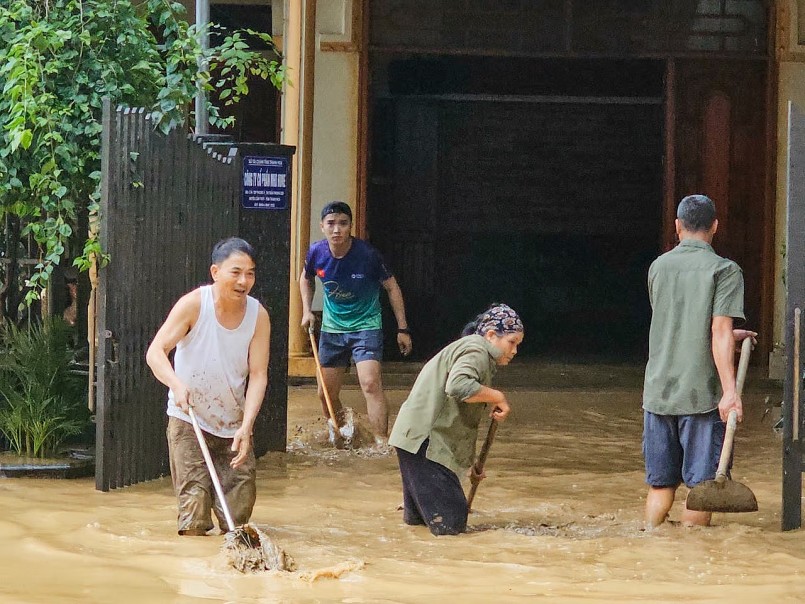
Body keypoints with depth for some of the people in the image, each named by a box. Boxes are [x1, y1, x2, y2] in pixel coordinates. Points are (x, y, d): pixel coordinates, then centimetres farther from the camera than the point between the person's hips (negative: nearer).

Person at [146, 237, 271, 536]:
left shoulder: (258, 316, -8)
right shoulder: (194, 304, -17)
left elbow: (258, 375, -13)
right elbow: (156, 351, -22)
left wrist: (246, 426, -27)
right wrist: (176, 383, -44)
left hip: (234, 425, 3)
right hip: (188, 419, -3)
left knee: (240, 508, 3)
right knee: (195, 501, -15)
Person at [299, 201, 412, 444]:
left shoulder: (368, 255, -20)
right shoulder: (316, 253, -10)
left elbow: (391, 287, -6)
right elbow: (306, 279, 15)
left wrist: (402, 329, -6)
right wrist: (307, 310, 1)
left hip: (366, 325, -4)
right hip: (332, 328, 4)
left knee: (371, 383, -23)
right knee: (327, 394, 9)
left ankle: (382, 442, -23)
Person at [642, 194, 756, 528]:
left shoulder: (658, 267, 12)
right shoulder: (725, 270, -5)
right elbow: (720, 331, -16)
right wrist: (730, 390, -22)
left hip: (658, 392, 5)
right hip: (702, 394, -5)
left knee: (660, 485, 11)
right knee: (701, 486, 1)